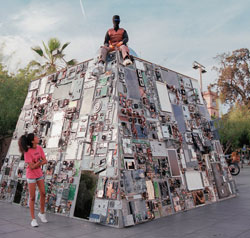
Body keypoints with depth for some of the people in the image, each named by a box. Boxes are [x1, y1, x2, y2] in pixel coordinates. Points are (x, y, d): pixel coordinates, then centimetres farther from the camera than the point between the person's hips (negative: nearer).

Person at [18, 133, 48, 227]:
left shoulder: (39, 148, -5)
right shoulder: (27, 152, -21)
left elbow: (45, 161, -5)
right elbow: (31, 166, -23)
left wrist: (38, 164, -21)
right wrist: (40, 161, -21)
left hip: (39, 174, 5)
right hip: (31, 175, -5)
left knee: (43, 193, 9)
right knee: (32, 197, 2)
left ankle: (42, 213, 29)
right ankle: (33, 219, 13)